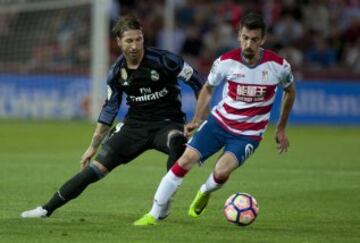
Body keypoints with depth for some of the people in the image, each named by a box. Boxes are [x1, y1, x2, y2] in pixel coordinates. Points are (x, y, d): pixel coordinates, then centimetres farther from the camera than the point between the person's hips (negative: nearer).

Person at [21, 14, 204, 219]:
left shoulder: (163, 60, -14)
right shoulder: (117, 72, -1)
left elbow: (198, 82, -5)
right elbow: (109, 110, 11)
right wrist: (93, 146, 14)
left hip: (167, 123, -4)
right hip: (135, 125, 4)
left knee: (177, 142, -41)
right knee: (95, 168, -7)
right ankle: (48, 208, 2)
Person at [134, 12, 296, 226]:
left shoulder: (278, 66, -13)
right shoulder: (226, 62, -11)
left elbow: (290, 91, 9)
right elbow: (208, 88, 9)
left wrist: (281, 129, 12)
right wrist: (197, 119, 2)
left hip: (249, 134, -2)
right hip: (220, 121, 2)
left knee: (221, 172, -25)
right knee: (185, 160, -14)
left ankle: (205, 193, 13)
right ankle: (154, 214, -3)